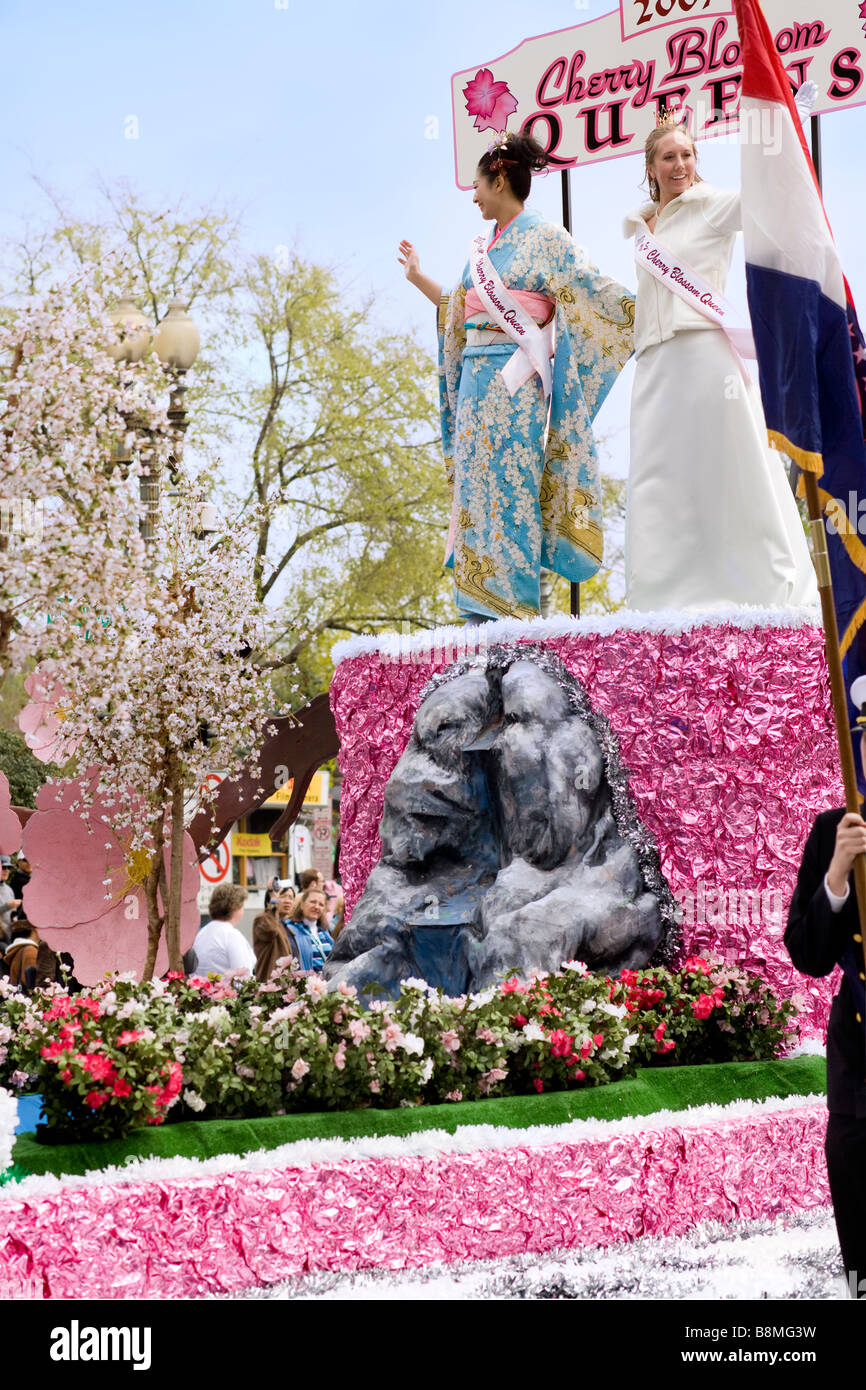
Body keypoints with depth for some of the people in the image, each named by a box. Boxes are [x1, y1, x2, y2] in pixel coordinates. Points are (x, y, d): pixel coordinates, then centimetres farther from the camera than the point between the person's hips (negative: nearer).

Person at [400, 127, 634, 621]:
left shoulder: (545, 238, -2)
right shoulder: (484, 250, 19)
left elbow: (594, 290, -4)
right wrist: (419, 276, 34)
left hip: (515, 380, -7)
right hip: (477, 380, 7)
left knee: (508, 486, -10)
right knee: (474, 488, 3)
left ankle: (512, 610, -8)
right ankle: (481, 613, 5)